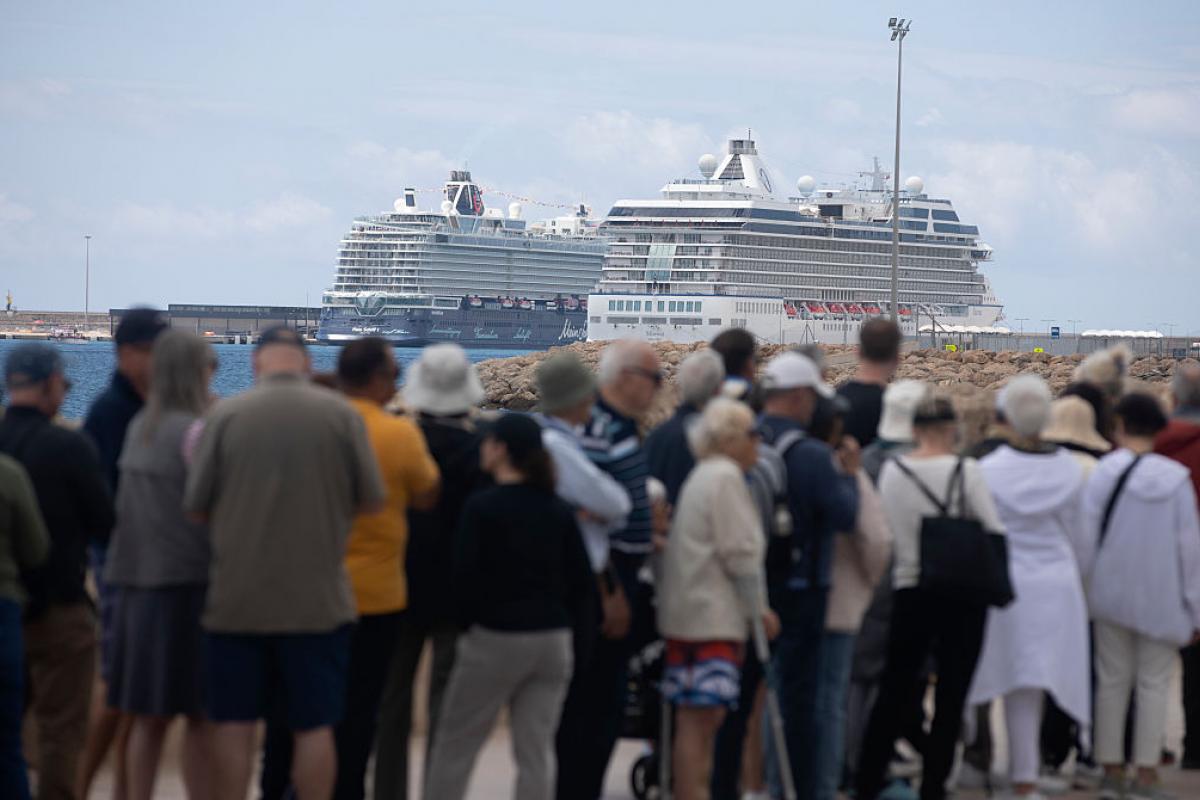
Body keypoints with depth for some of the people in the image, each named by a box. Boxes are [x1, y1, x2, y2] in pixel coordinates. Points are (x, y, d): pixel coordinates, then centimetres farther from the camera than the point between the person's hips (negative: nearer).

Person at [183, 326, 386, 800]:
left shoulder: (225, 415, -6)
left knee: (234, 723, 9)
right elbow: (373, 501, 0)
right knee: (314, 726, 6)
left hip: (236, 601, 0)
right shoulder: (341, 415, -4)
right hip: (318, 601, 0)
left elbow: (194, 507, -2)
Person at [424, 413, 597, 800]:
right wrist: (580, 641, 10)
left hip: (496, 638, -5)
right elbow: (581, 582, 6)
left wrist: (468, 621, 5)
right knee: (536, 750, 5)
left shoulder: (482, 507, -9)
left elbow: (466, 576, -10)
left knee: (455, 743, 6)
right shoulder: (560, 511, 6)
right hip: (553, 638, 5)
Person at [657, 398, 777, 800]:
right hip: (712, 615, -10)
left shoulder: (701, 476, 21)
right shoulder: (726, 476, -9)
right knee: (701, 717, -11)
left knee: (697, 717, 8)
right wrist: (758, 608, -5)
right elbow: (739, 552, -14)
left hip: (687, 611, 10)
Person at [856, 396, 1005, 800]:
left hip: (910, 589, 3)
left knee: (895, 689, 13)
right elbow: (994, 532, -8)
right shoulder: (967, 470, -9)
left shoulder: (892, 470, -2)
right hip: (963, 593, -2)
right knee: (951, 694, 5)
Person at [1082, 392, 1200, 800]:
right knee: (1154, 685, 6)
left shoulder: (1105, 472, -8)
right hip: (1162, 598, -1)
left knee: (1112, 681, 10)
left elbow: (1087, 536, -7)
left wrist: (1082, 588, 3)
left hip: (1112, 594, 1)